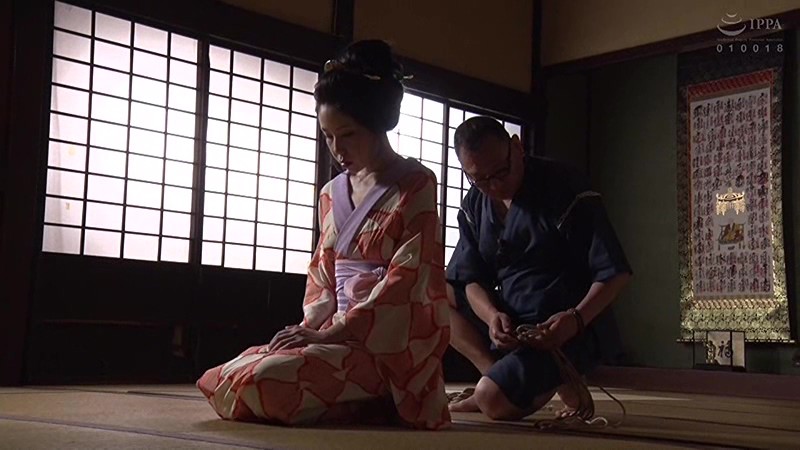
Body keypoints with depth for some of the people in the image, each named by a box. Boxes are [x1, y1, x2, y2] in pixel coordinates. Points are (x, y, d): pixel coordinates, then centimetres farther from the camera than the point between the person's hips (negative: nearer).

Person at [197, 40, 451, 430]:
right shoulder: (332, 193, 16)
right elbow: (322, 275, 16)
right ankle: (368, 398, 2)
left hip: (390, 347, -8)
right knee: (222, 381, -7)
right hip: (338, 334, 8)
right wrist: (312, 328, -4)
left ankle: (379, 401, -7)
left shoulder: (415, 184, -5)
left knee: (266, 382, -28)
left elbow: (406, 279, -14)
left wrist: (334, 332, -18)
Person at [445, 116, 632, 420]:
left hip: (566, 329, -8)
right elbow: (472, 279, 1)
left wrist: (575, 318, -31)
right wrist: (492, 315, -21)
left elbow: (614, 273, -15)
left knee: (493, 398, -30)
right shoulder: (474, 206, 4)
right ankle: (497, 374, -6)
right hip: (511, 324, 8)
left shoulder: (562, 189, -15)